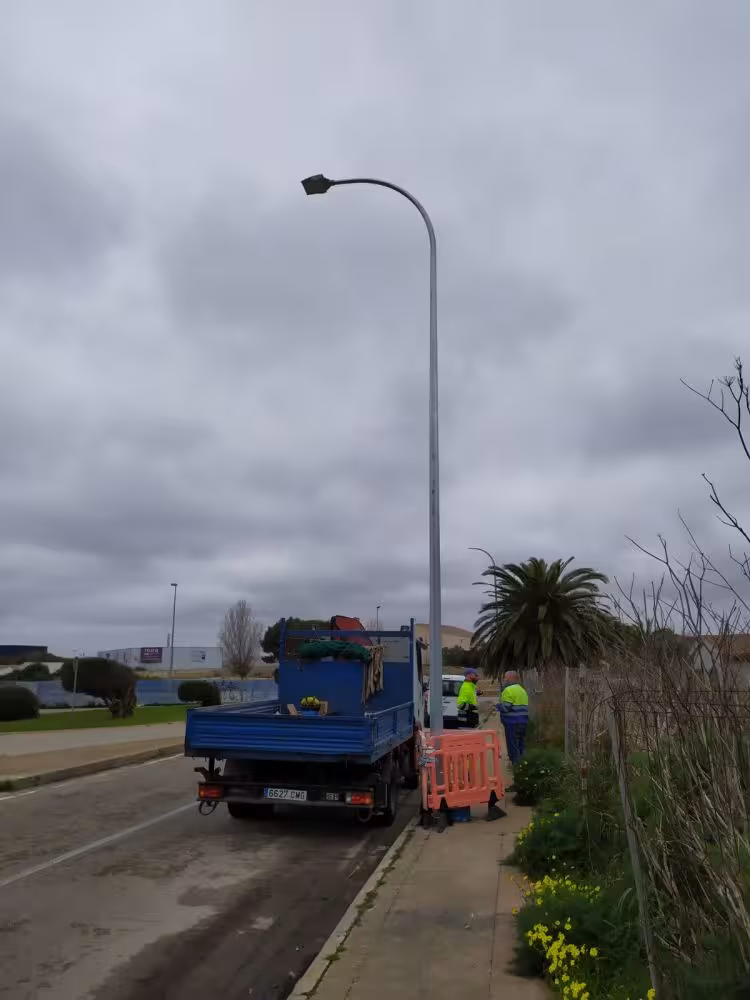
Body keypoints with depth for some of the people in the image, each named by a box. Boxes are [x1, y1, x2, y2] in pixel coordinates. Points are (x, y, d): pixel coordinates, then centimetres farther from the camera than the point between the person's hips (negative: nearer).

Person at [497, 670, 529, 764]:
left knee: (513, 746, -3)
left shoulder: (508, 690, -12)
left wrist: (498, 706, 2)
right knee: (521, 745, 15)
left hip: (512, 722, -9)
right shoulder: (522, 690, 16)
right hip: (523, 721, 9)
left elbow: (505, 707, -18)